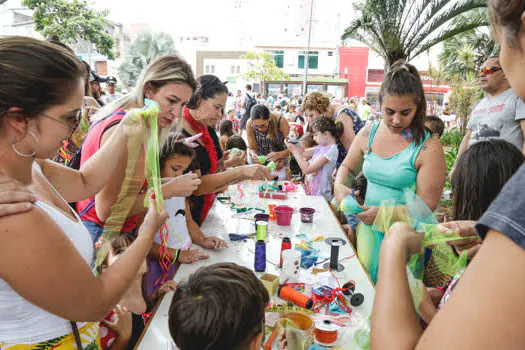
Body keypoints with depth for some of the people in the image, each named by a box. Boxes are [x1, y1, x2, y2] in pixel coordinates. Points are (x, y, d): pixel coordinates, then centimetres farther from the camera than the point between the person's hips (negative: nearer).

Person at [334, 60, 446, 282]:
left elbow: (427, 204, -16)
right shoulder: (368, 133, 0)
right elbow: (348, 167, 14)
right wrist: (340, 186, -7)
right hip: (368, 229, 5)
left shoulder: (428, 148, -15)